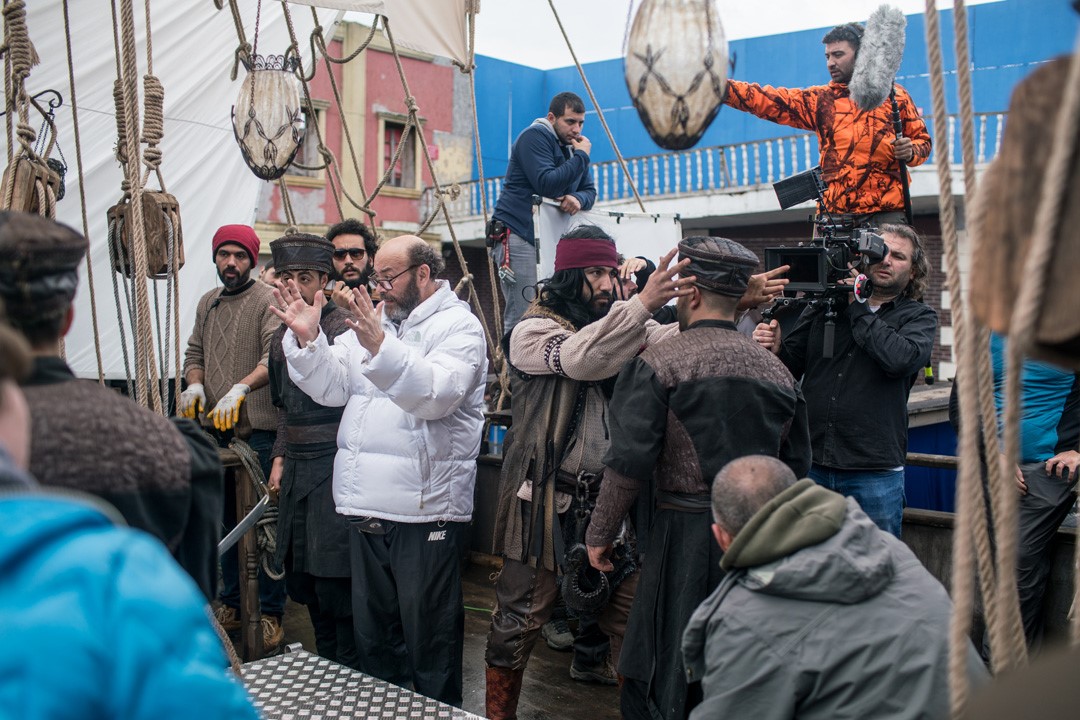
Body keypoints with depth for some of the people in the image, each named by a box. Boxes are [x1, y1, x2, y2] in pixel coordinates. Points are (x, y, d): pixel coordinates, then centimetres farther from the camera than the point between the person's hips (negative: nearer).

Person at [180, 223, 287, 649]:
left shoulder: (267, 300, -6)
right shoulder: (208, 303, 18)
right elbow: (195, 353, 22)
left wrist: (240, 389, -31)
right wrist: (195, 384, 1)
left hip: (258, 428, -7)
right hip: (215, 427, 7)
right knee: (226, 518, 14)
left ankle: (269, 614, 6)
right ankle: (232, 603, 26)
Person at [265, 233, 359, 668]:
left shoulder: (343, 329, -10)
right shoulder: (282, 337, 15)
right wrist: (280, 457, 17)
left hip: (335, 465, -8)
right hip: (296, 469, 8)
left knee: (334, 580, -4)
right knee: (302, 575, 14)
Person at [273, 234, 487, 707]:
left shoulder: (458, 326, -6)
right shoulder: (372, 321, 16)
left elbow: (438, 394, -23)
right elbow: (332, 387, 9)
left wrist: (380, 346, -34)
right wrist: (307, 337, -6)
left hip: (425, 508, -7)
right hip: (366, 505, 7)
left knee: (428, 636, 5)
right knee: (373, 629, 19)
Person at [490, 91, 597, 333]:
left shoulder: (572, 146, 20)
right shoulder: (535, 136, -7)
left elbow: (590, 190, 15)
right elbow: (546, 185, -20)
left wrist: (578, 199, -9)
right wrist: (582, 156, -11)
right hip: (518, 236, -8)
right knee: (522, 316, -15)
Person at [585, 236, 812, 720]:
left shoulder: (659, 362, -10)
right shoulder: (775, 370, 7)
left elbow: (628, 462, -14)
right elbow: (796, 463, 12)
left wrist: (600, 534, -4)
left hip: (683, 534, -5)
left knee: (660, 678, 7)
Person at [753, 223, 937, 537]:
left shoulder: (919, 317, 5)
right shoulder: (823, 306, 9)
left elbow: (900, 357, -16)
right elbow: (792, 365, 6)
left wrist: (857, 308, -10)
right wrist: (775, 349, -16)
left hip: (875, 473, -1)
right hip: (811, 466, 2)